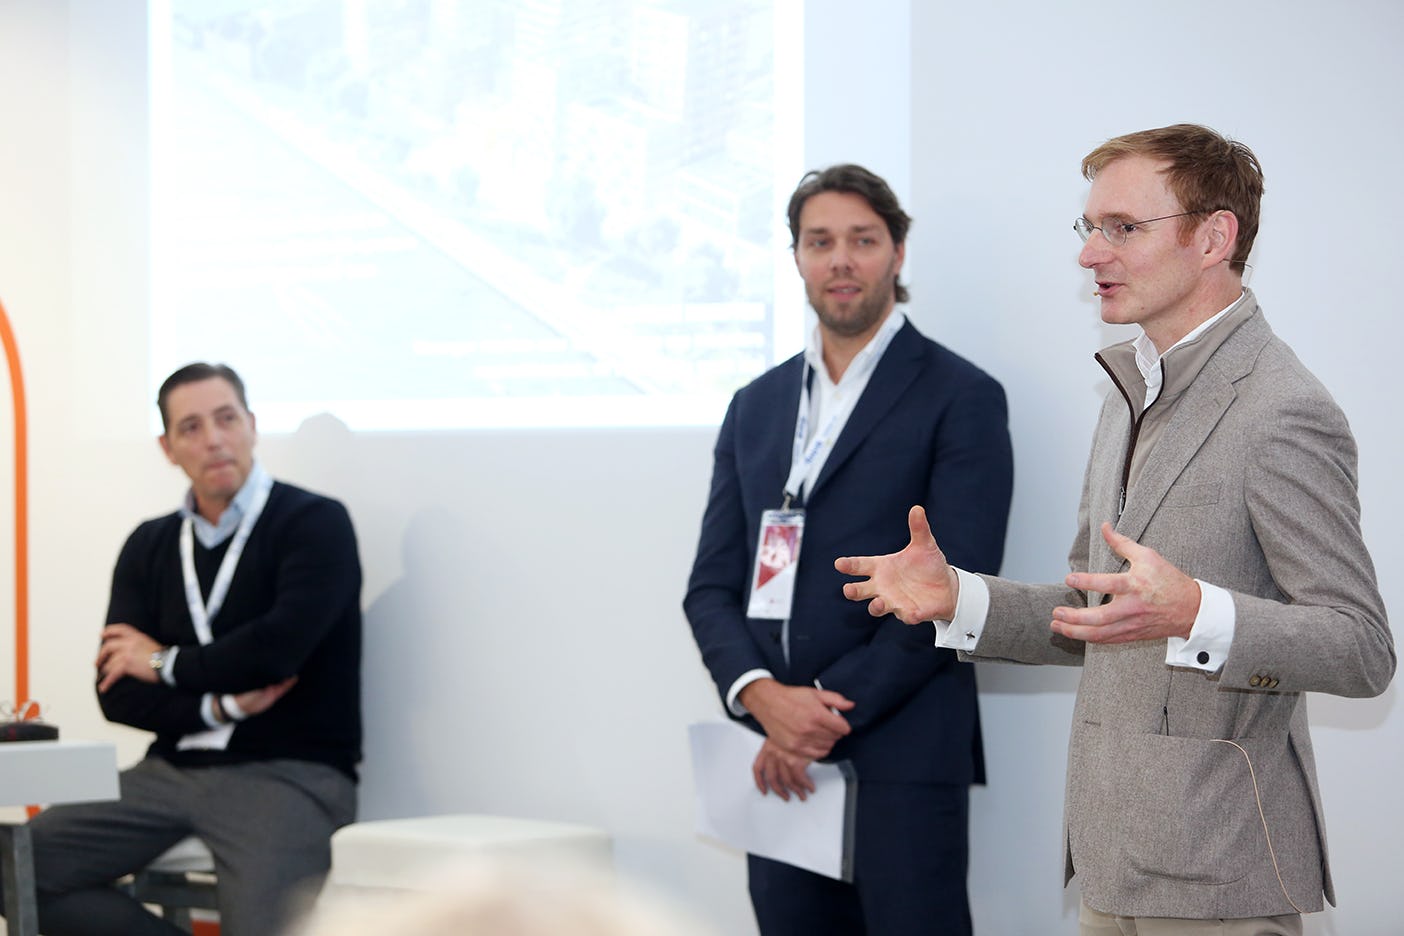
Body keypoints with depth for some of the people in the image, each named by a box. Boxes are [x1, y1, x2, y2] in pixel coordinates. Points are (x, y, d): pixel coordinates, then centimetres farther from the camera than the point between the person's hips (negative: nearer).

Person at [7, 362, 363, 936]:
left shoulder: (315, 523, -3)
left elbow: (277, 648, -17)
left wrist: (165, 664, -1)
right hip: (174, 771, 6)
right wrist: (221, 705, -10)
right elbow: (117, 694, 6)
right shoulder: (150, 547, 13)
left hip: (289, 773, -6)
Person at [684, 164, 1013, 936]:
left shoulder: (961, 398, -1)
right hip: (782, 763, 5)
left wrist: (834, 711, -13)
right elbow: (712, 585, 11)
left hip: (902, 760, -5)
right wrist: (761, 695, -8)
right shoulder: (756, 406, 16)